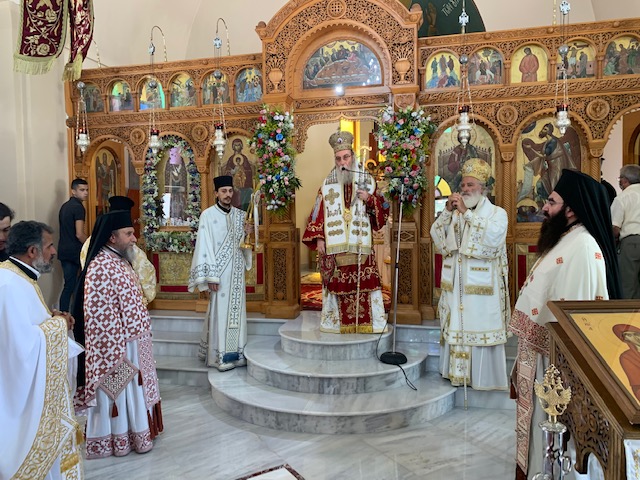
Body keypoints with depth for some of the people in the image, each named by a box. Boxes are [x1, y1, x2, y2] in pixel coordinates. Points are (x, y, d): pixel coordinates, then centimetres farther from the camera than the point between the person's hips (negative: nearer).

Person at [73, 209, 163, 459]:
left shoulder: (119, 261, 7)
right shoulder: (100, 268, -22)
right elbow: (100, 317, -23)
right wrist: (116, 350, -21)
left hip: (131, 340, 9)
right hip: (116, 345, -9)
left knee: (132, 389, 19)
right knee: (119, 390, 6)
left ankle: (132, 431, 34)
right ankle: (119, 440, 22)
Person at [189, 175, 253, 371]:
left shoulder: (240, 215, 9)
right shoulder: (208, 215, -7)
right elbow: (204, 246, -11)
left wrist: (246, 233, -7)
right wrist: (210, 276, -16)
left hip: (237, 270, 5)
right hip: (219, 272, -5)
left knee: (237, 310, 8)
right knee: (220, 312, -1)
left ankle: (236, 352, 17)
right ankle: (221, 356, 7)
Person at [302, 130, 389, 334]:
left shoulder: (366, 181, 10)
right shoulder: (327, 184, 10)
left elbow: (383, 210, 8)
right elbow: (319, 213, 7)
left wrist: (369, 199, -10)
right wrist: (318, 238, -2)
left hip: (360, 243, 0)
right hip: (334, 244, 0)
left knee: (364, 282, -4)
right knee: (336, 284, 1)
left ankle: (365, 321, 5)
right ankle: (336, 322, 12)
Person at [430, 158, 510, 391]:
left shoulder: (497, 213, 0)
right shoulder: (454, 213, 13)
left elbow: (493, 236, -19)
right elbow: (436, 236, 2)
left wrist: (466, 212, -20)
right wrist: (447, 211, -10)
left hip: (482, 284, -4)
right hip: (456, 282, 4)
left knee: (481, 326, -1)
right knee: (456, 326, 8)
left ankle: (484, 376, 11)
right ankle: (458, 371, 20)